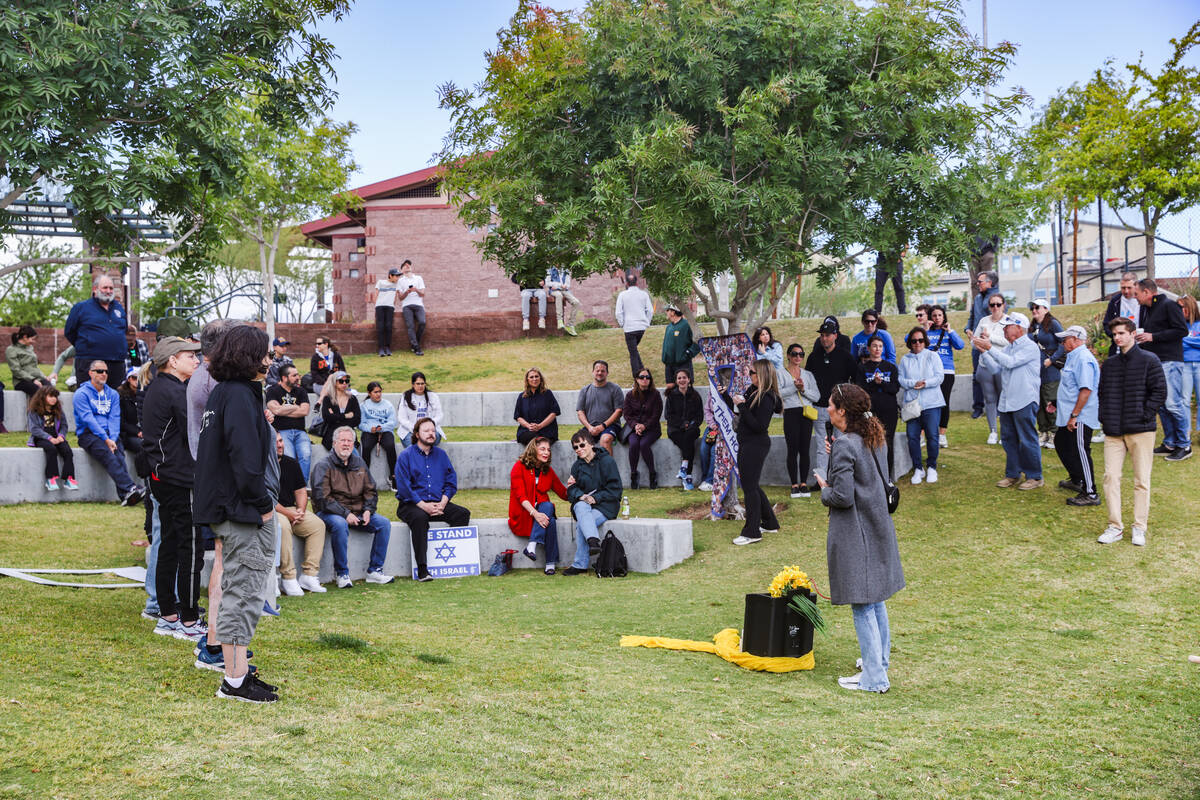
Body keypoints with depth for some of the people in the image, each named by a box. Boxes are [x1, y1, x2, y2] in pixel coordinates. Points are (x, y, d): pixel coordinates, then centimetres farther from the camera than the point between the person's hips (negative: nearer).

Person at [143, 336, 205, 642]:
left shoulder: (154, 389, 14)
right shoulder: (177, 392, -16)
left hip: (162, 477, 10)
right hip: (183, 481, -10)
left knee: (169, 546, 14)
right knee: (191, 549, -4)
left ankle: (168, 616, 21)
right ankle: (188, 622, 0)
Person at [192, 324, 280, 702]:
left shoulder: (220, 392, 15)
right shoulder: (240, 395, -16)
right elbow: (245, 459, -23)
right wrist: (262, 504, -15)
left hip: (228, 509, 10)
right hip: (244, 512, -10)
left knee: (237, 589, 15)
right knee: (245, 590, -5)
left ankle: (235, 670, 22)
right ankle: (235, 679, -1)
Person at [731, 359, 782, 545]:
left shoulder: (765, 398, -20)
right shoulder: (754, 392, 8)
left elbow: (759, 426, -25)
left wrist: (742, 406, -23)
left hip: (755, 446, -10)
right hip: (747, 445, 10)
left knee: (750, 487, -3)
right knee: (751, 486, 19)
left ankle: (752, 532, 5)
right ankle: (770, 523, 31)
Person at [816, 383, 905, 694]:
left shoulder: (844, 446, -20)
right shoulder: (869, 440, 6)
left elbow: (843, 496, -23)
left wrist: (824, 490, -3)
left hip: (855, 534, -9)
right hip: (876, 528, 9)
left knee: (862, 606, -3)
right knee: (876, 599, 21)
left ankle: (874, 678, 1)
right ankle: (880, 659, 35)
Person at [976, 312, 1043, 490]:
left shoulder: (1030, 347, -9)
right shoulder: (1008, 348, 17)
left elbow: (1010, 362, -21)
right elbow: (995, 367, 10)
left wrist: (990, 347, -19)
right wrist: (983, 351, -2)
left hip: (1024, 402, -8)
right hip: (1006, 402, 8)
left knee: (1027, 440, -3)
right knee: (1008, 440, 11)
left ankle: (1035, 477, 5)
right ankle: (1012, 475, 21)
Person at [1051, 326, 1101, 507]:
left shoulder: (1083, 359, -19)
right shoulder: (1074, 357, 15)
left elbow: (1086, 390, -27)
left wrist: (1074, 415, -27)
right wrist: (1057, 403, 26)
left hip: (1080, 418, -11)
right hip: (1070, 417, 11)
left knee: (1080, 452, -8)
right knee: (1061, 444, 24)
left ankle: (1090, 494, -3)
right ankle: (1076, 480, 39)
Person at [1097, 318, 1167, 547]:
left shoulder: (1148, 360, -2)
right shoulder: (1109, 364, 13)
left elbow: (1160, 392, -5)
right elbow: (1102, 392, 21)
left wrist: (1144, 416, -11)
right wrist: (1104, 418, 8)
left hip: (1140, 431, -4)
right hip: (1113, 432, 4)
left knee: (1142, 480, 1)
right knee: (1110, 476, -2)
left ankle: (1140, 527, 9)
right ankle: (1115, 526, 6)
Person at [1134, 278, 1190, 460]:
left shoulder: (1169, 306, -8)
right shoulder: (1145, 309, 18)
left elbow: (1182, 330, -14)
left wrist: (1153, 337, -15)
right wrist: (1139, 337, 8)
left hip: (1170, 361, -9)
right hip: (1153, 361, 9)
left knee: (1172, 404, -11)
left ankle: (1184, 445, -4)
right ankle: (1170, 443, 15)